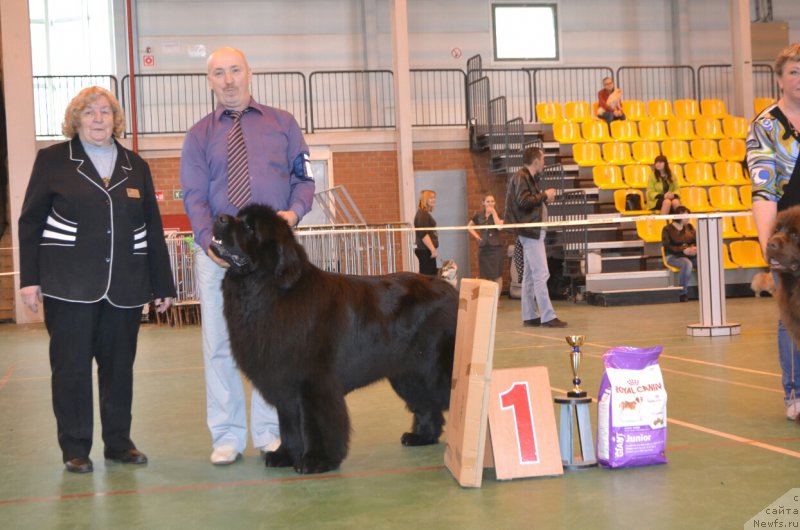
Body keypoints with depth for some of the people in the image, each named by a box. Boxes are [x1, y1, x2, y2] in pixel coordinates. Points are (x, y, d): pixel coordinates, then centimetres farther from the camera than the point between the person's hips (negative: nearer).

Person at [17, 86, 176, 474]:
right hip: (69, 285, -3)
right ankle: (75, 449, 9)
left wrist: (163, 285, 10)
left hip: (125, 287, 3)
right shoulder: (52, 160, 4)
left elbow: (153, 230, 14)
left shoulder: (135, 166, 13)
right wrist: (29, 279, -6)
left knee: (119, 365, 8)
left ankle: (119, 442, 19)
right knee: (71, 366, 0)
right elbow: (30, 223, 3)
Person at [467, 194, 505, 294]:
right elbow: (469, 226, 19)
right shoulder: (479, 215, 8)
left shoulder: (498, 214, 0)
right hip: (483, 248, 3)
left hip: (496, 247, -3)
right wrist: (477, 236, 6)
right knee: (484, 276, 5)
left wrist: (493, 212, -12)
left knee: (497, 275, -3)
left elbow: (499, 227, -17)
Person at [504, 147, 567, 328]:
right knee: (541, 274, -12)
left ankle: (529, 316, 16)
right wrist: (545, 195, -14)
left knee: (530, 275, 11)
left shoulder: (531, 178, 18)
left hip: (535, 231, 11)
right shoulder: (521, 177, -12)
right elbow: (523, 201, -23)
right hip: (530, 231, -11)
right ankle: (548, 316, -12)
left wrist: (545, 198, 6)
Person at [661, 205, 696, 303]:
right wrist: (683, 250, -20)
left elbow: (697, 241, 13)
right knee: (687, 264, -39)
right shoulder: (667, 229, 0)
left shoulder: (689, 227, 16)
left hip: (690, 255, 5)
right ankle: (683, 293, -26)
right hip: (673, 256, -5)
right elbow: (667, 247, -9)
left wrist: (695, 248, -11)